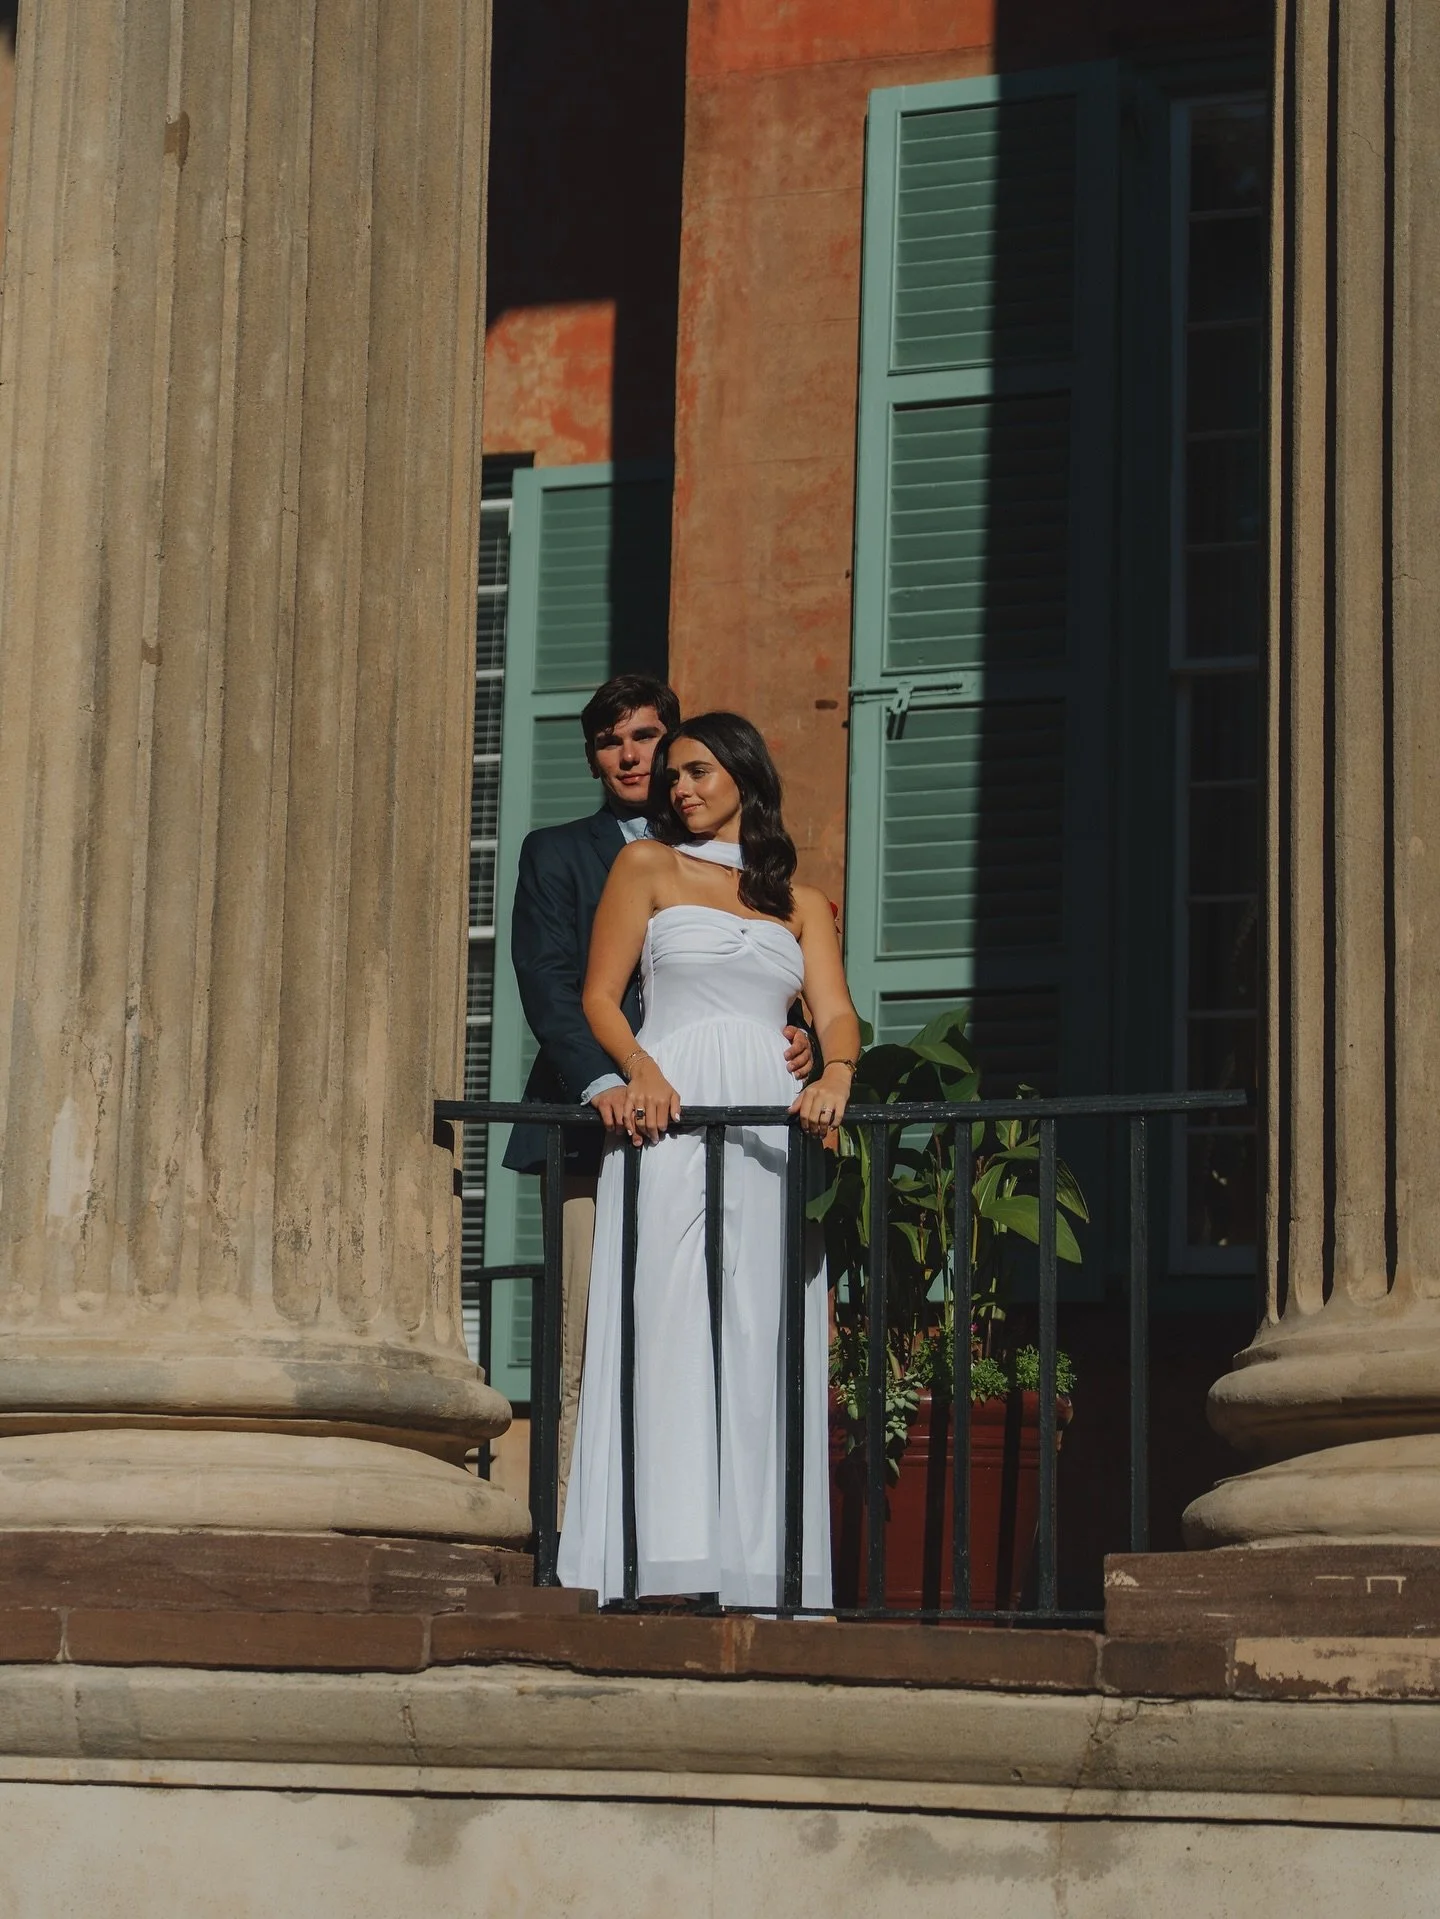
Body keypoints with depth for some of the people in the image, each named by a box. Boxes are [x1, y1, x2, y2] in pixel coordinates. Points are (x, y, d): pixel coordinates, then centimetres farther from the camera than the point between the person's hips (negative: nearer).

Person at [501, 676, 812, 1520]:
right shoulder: (557, 854, 13)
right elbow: (549, 985, 0)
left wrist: (791, 1040, -5)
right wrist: (600, 1082, -17)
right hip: (594, 1133, -2)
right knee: (588, 1356, -8)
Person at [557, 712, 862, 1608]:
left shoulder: (802, 902, 20)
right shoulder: (648, 867, 16)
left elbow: (836, 1010, 6)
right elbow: (600, 997, 7)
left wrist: (836, 1074, -17)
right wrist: (641, 1071, -13)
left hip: (770, 1123, 2)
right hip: (670, 1113, -2)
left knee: (763, 1338, -5)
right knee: (666, 1322, -13)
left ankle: (756, 1562, -6)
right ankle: (664, 1554, -17)